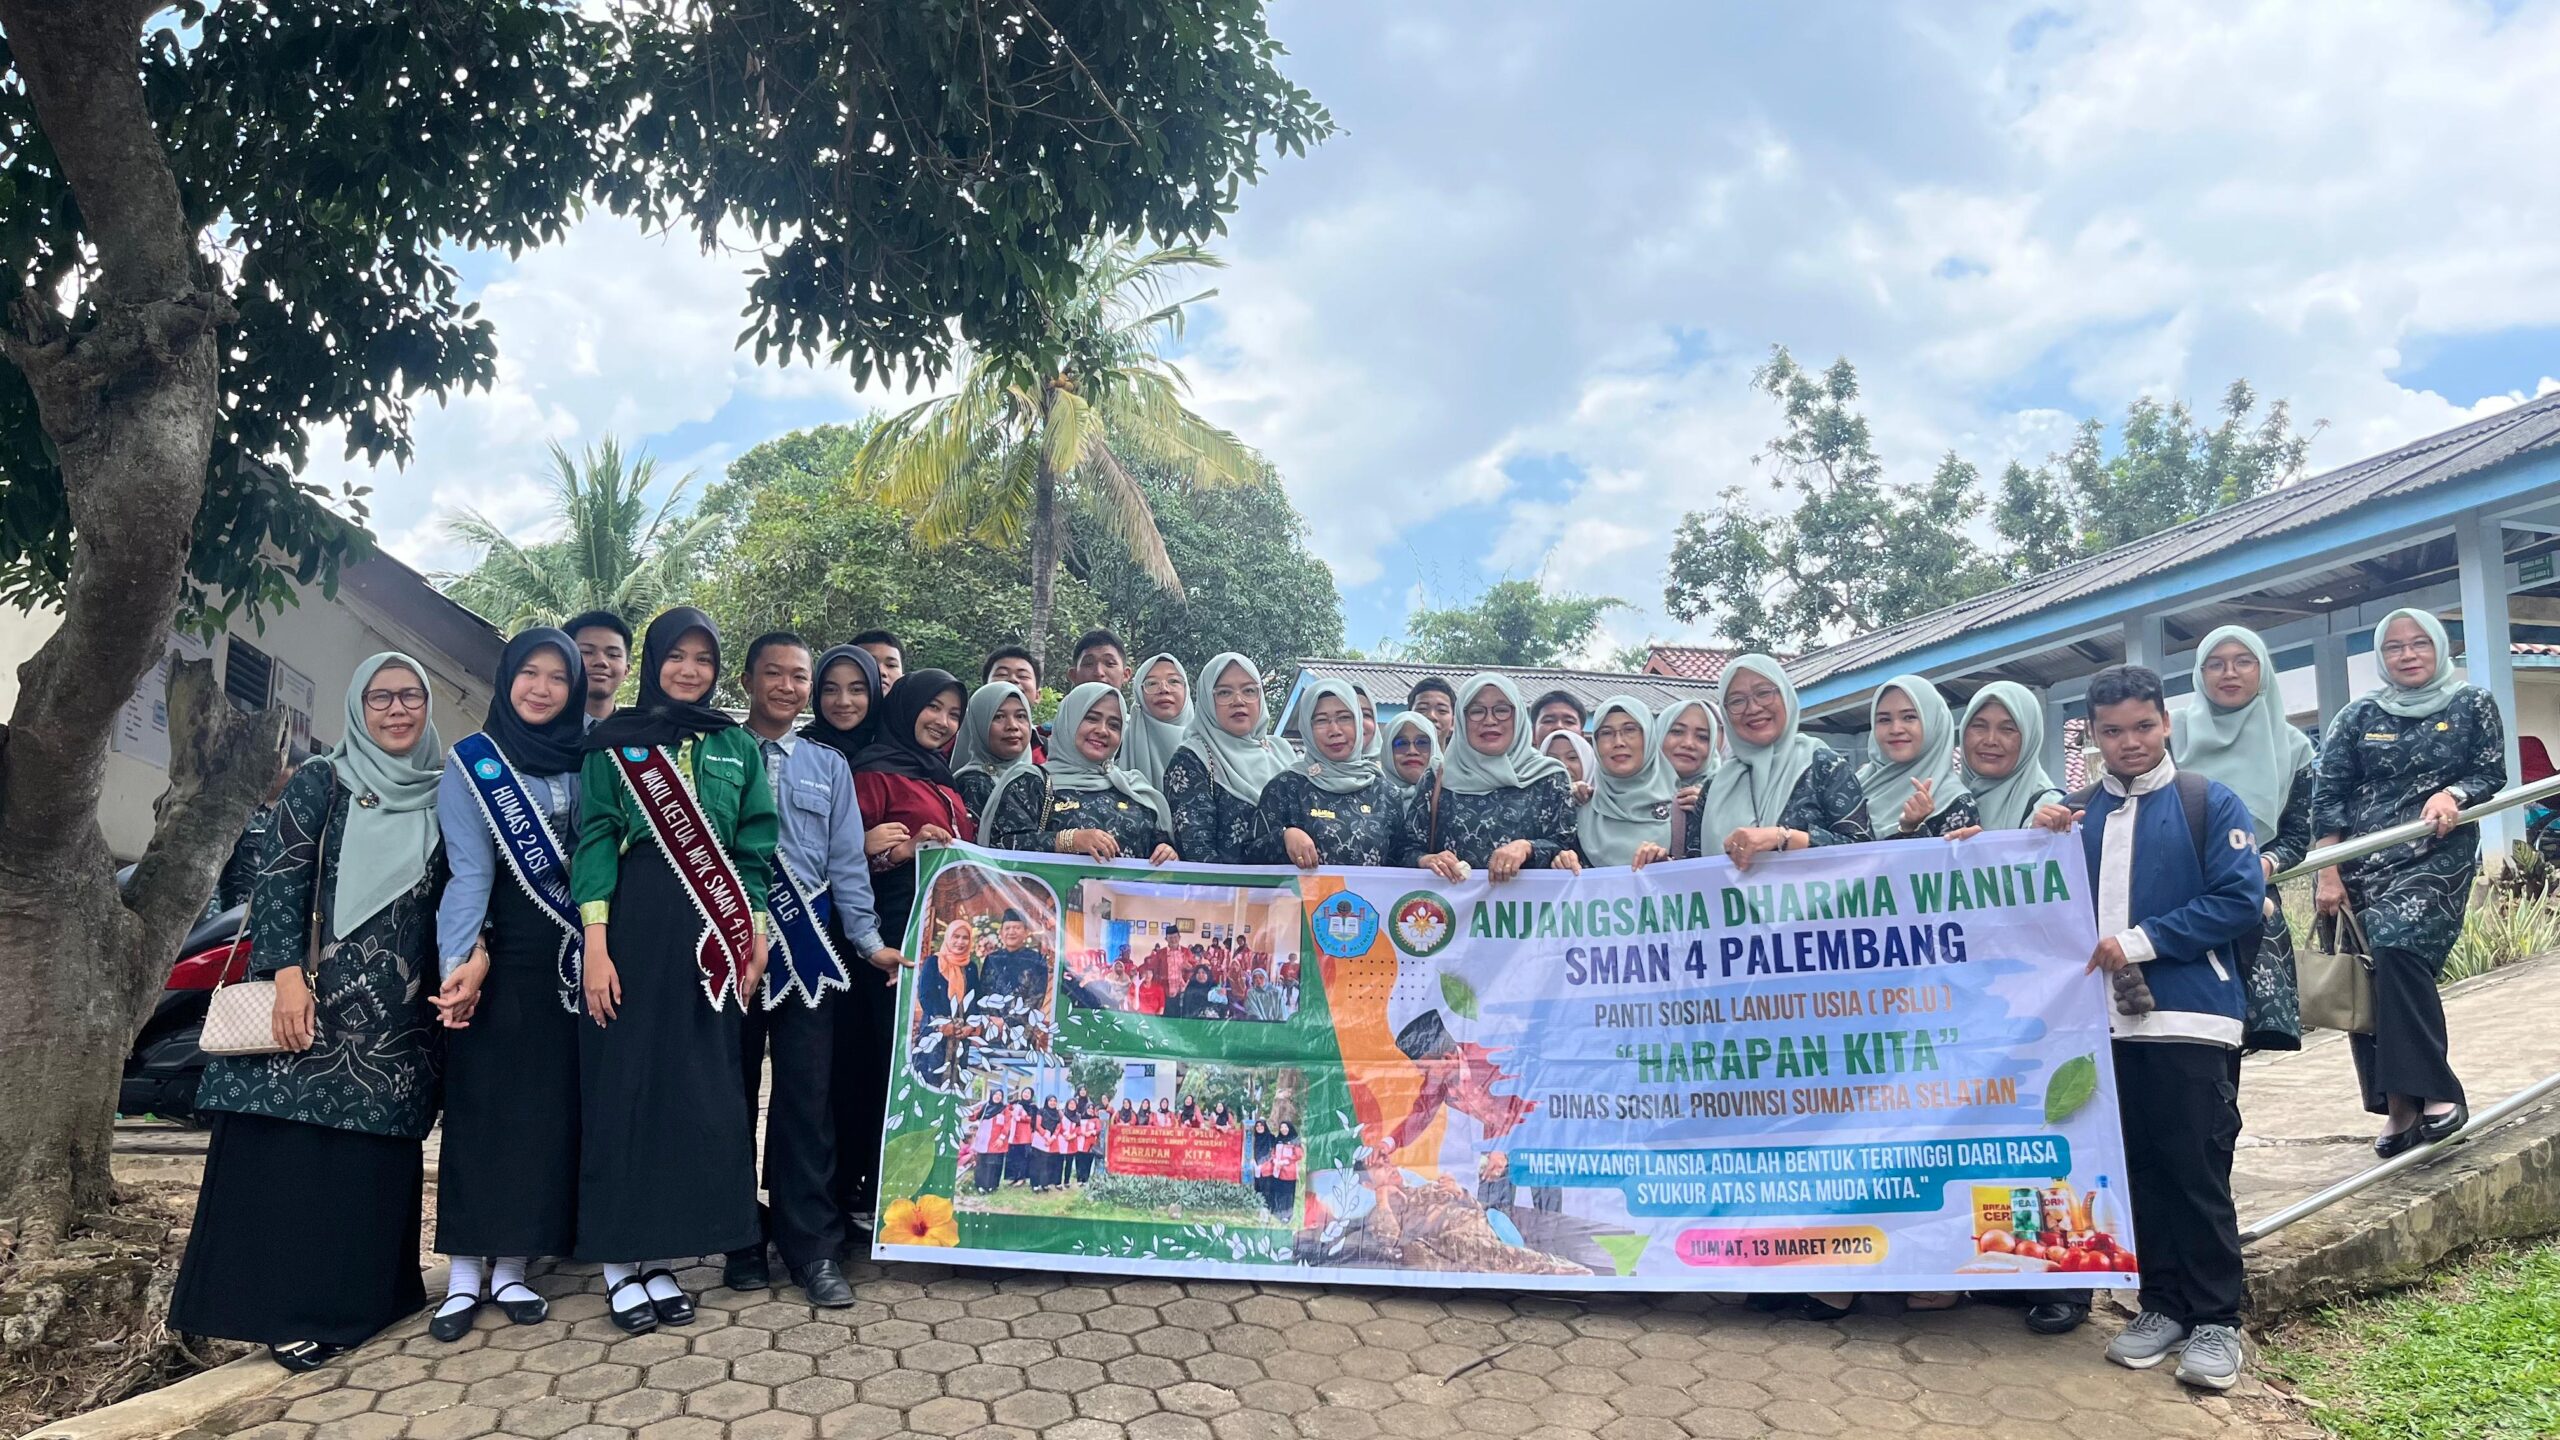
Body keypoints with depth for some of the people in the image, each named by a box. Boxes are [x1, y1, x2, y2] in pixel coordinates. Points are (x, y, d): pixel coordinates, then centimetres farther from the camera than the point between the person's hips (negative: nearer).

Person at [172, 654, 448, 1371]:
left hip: (399, 1008, 3)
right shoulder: (319, 782, 3)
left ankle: (357, 1294, 13)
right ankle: (286, 1304, 4)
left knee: (374, 1149, 5)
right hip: (315, 993, -2)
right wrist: (288, 973, -15)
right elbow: (281, 879, -4)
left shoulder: (441, 798, 11)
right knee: (288, 1146, -3)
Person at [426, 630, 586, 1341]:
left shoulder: (589, 761, 8)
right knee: (479, 1106, 0)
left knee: (546, 1109, 4)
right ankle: (465, 1271, 8)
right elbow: (469, 870, -7)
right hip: (499, 955, -2)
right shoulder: (473, 761, 1)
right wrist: (465, 959, -18)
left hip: (567, 961, 3)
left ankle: (511, 1265, 13)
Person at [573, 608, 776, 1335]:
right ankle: (619, 1259, 9)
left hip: (711, 934, 3)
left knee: (698, 1088, 2)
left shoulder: (738, 747, 13)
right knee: (624, 1080, -1)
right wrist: (595, 944, -11)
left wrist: (756, 937, 2)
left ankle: (661, 1254, 12)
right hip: (632, 924, -2)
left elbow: (754, 848, 10)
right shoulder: (613, 742, 6)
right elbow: (594, 839, -2)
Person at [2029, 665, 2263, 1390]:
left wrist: (2140, 941, -13)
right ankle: (2163, 1304, 22)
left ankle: (2216, 1320, 11)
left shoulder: (2210, 804, 0)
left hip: (2188, 1017, -4)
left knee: (2197, 1174, 0)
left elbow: (2238, 899, -8)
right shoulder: (2077, 813, 12)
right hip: (2107, 1021, 4)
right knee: (2139, 1172, 11)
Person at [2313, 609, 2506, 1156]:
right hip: (2363, 865, 3)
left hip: (2437, 859, -2)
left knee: (2397, 951, -24)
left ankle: (2433, 1092, -15)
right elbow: (2329, 796, 3)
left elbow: (2492, 773, 6)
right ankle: (2399, 1104, 9)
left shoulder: (2472, 705, 7)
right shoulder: (2358, 717, 8)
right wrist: (2328, 875, -5)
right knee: (2362, 981, -2)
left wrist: (2452, 794, -17)